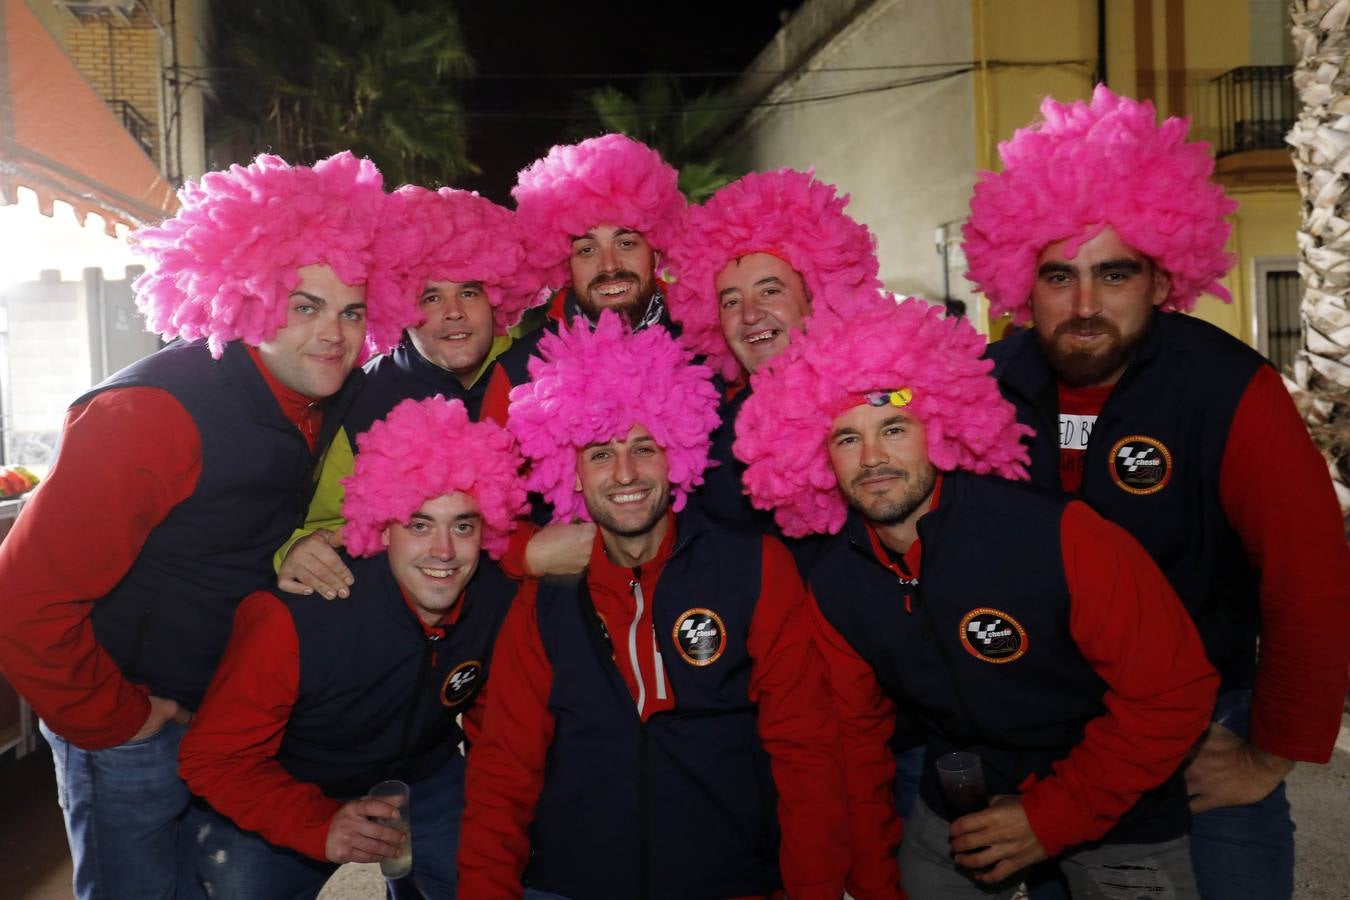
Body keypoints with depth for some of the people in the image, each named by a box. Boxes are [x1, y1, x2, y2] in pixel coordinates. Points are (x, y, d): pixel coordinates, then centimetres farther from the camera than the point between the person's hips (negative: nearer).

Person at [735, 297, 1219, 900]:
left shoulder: (1059, 537, -27)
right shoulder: (833, 584, -12)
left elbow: (1172, 690, -21)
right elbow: (854, 736, -1)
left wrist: (1052, 816, -20)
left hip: (1113, 819, -3)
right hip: (956, 816, 4)